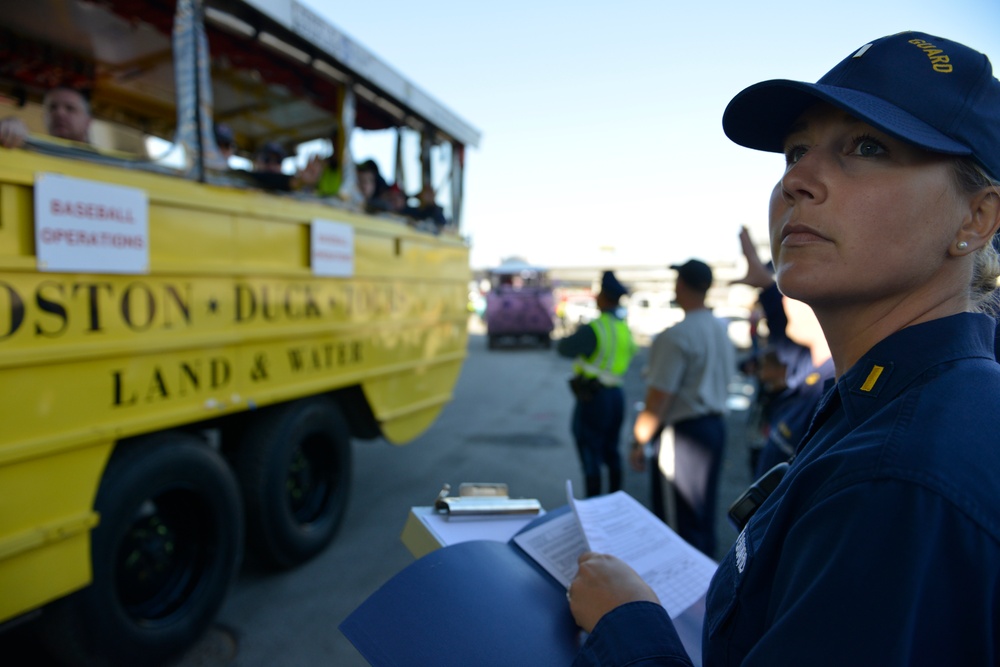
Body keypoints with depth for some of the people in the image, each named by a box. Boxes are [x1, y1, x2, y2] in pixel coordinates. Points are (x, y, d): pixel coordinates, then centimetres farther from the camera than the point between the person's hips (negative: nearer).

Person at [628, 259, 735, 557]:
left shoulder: (676, 336, -20)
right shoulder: (722, 329, 8)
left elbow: (658, 399, -21)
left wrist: (639, 443, -12)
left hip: (684, 432, -9)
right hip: (716, 425, 9)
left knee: (684, 520, 1)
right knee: (705, 512, 19)